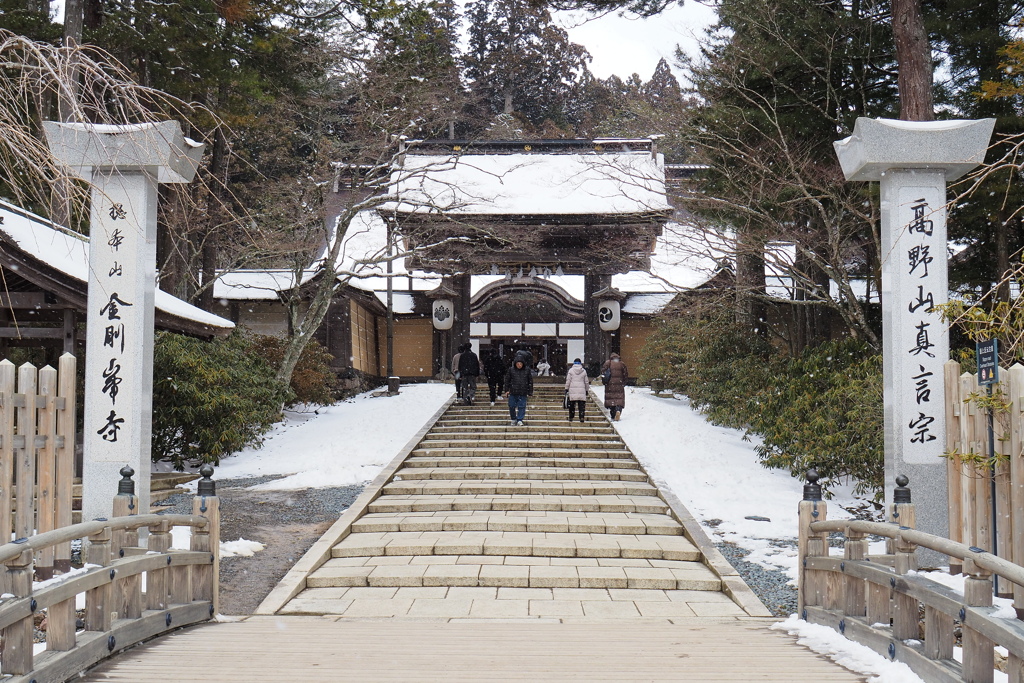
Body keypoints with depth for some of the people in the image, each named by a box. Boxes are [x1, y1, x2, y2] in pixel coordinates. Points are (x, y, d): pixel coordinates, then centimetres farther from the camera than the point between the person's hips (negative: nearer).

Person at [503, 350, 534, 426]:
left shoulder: (527, 370, 1)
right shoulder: (511, 370, 0)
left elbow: (530, 381, 7)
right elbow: (507, 380, 7)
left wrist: (530, 391, 5)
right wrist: (506, 390, 3)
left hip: (523, 393, 0)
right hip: (513, 392, 1)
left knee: (522, 406, 0)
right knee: (511, 406, 5)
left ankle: (520, 420, 8)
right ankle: (514, 419, 23)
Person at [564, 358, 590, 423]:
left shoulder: (571, 370, 1)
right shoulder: (584, 371, 7)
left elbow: (568, 380, -1)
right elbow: (586, 382, 12)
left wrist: (566, 388, 5)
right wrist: (587, 390, 22)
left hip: (572, 390, -1)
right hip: (581, 390, 1)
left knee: (572, 404, 6)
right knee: (581, 404, 0)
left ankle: (571, 417, 10)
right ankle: (581, 417, -8)